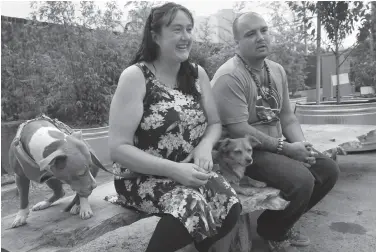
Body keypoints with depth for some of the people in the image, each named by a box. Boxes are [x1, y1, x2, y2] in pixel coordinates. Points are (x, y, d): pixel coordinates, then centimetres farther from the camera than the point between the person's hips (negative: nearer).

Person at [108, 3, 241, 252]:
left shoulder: (197, 73, 4)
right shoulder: (135, 76, -12)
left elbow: (215, 124, 9)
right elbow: (119, 148, -15)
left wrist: (205, 146, -14)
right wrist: (173, 169, -24)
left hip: (190, 172, 5)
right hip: (142, 177, -4)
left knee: (230, 207, -20)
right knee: (190, 204, -32)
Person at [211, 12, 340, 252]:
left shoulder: (277, 70, 8)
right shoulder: (229, 77, -20)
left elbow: (286, 115, 11)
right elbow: (238, 130, -24)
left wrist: (302, 145, -8)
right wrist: (286, 148, -18)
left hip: (276, 147, 9)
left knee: (328, 169, 4)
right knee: (301, 180, -25)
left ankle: (283, 223, 21)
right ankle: (272, 231, 7)